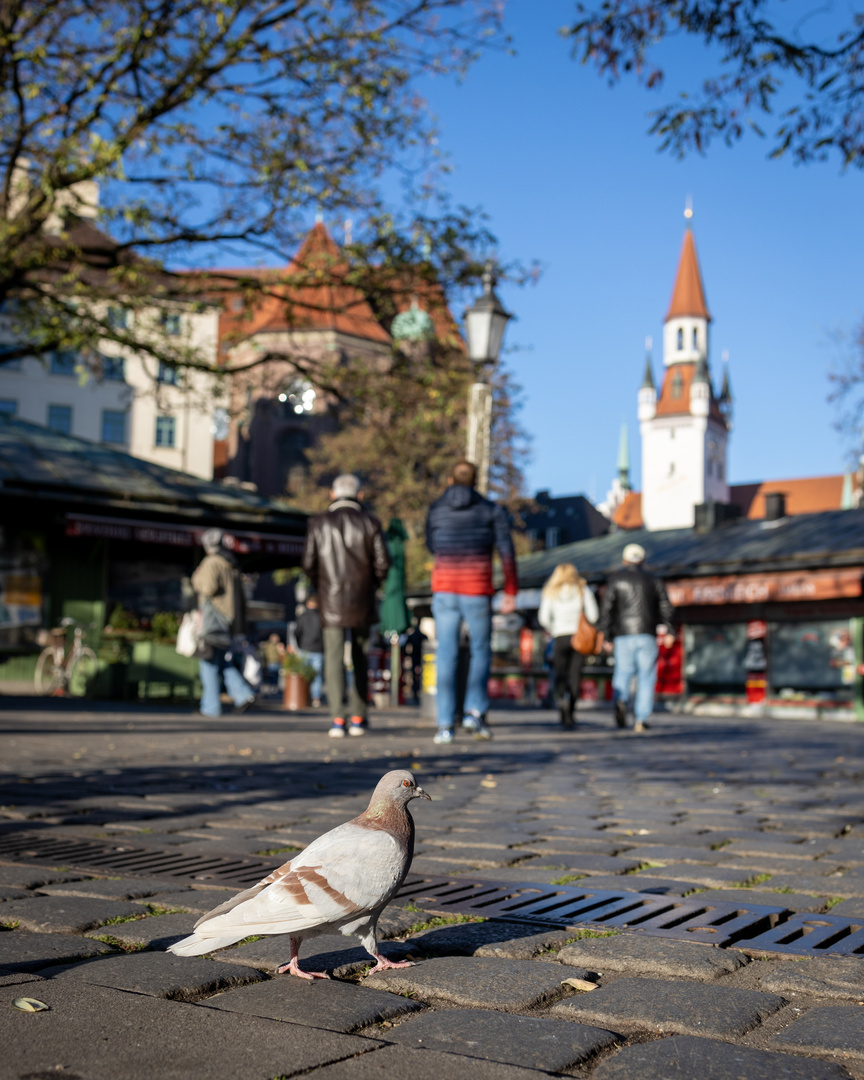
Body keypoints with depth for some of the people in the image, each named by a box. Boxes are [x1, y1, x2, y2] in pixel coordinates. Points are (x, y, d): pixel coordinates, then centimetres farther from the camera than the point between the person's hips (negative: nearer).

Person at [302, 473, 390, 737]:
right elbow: (382, 562, -4)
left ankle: (337, 719, -13)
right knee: (360, 659, 13)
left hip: (331, 600, -1)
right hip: (361, 601, 1)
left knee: (334, 658, -2)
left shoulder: (318, 523, 0)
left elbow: (309, 562, -2)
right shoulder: (370, 522, 0)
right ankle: (359, 718, 17)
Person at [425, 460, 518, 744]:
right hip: (477, 591, -1)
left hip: (444, 589, 1)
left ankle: (445, 723, 0)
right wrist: (510, 592, -1)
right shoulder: (491, 510, 3)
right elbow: (507, 552, -4)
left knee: (446, 656, 4)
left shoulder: (436, 510, 6)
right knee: (481, 651, 14)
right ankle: (475, 710, 0)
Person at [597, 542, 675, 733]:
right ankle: (640, 719, -1)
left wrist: (606, 635, 3)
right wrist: (669, 631, 8)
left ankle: (620, 700, -25)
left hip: (623, 635, -1)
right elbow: (665, 607, 6)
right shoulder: (653, 580, 13)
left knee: (623, 672, 5)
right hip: (647, 634, 1)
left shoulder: (615, 579, 6)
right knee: (646, 678, 5)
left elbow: (607, 608, 0)